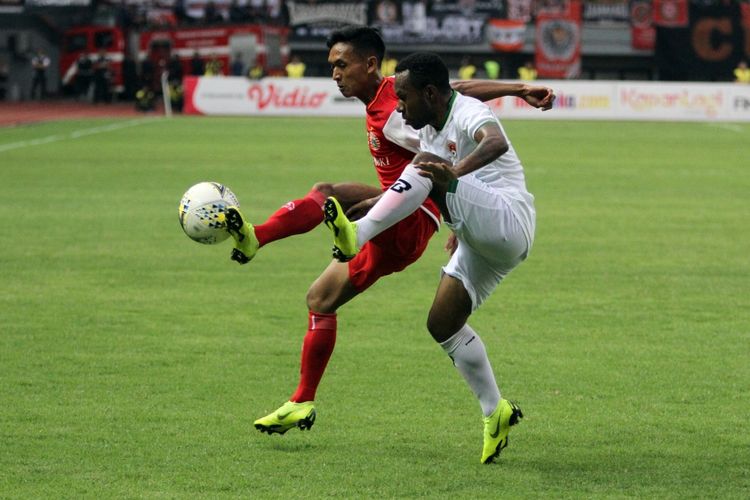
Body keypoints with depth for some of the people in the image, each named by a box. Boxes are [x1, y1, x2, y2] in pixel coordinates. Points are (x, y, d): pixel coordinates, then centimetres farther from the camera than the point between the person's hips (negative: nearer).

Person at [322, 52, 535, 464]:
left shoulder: (469, 114, -13)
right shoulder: (429, 132, 17)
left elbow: (496, 142, -38)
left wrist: (456, 171, -53)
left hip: (508, 224, -10)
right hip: (482, 245, 10)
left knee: (425, 170, -27)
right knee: (442, 322, 5)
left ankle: (357, 234, -41)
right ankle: (496, 414, 11)